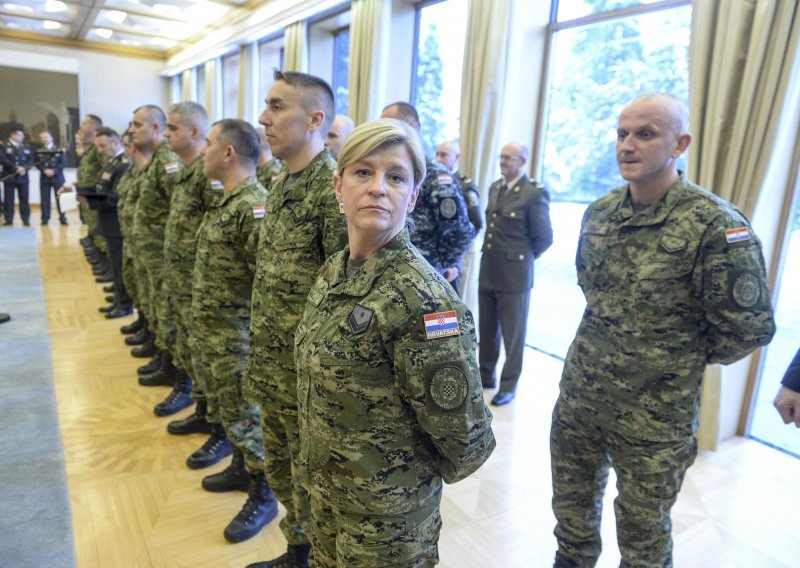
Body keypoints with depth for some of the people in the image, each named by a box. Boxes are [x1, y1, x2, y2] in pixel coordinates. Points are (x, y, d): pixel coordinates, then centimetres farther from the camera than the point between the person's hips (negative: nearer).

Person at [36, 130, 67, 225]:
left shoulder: (59, 150, 3)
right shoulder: (39, 151, 9)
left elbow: (63, 163, -5)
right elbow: (37, 163, 2)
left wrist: (54, 171, -15)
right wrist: (45, 170, -15)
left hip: (58, 177, -2)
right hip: (44, 178, 2)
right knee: (44, 199, 1)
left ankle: (62, 218, 5)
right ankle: (45, 218, 6)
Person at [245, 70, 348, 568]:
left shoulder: (332, 188, -19)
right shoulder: (281, 182, 10)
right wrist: (259, 354, 17)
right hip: (271, 364, 9)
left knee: (310, 480, 11)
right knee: (280, 466, 24)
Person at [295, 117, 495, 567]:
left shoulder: (420, 297, -28)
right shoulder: (334, 271, -4)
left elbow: (465, 432, -23)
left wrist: (412, 478, -5)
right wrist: (319, 470, 11)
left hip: (388, 512, -6)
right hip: (325, 490, 7)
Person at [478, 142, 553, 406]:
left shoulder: (535, 193, -13)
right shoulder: (495, 187, 10)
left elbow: (544, 238, -9)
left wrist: (522, 258, 2)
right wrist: (495, 253, 14)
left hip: (514, 275, -7)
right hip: (487, 271, 7)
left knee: (513, 333, 8)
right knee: (487, 330, 17)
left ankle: (509, 385, 21)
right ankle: (486, 375, 33)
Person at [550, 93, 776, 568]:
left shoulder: (715, 224, -18)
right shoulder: (599, 213, 1)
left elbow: (750, 327, -14)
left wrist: (682, 362, -1)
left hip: (655, 412, -5)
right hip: (578, 393, 6)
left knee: (643, 529, 17)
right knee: (572, 506, 23)